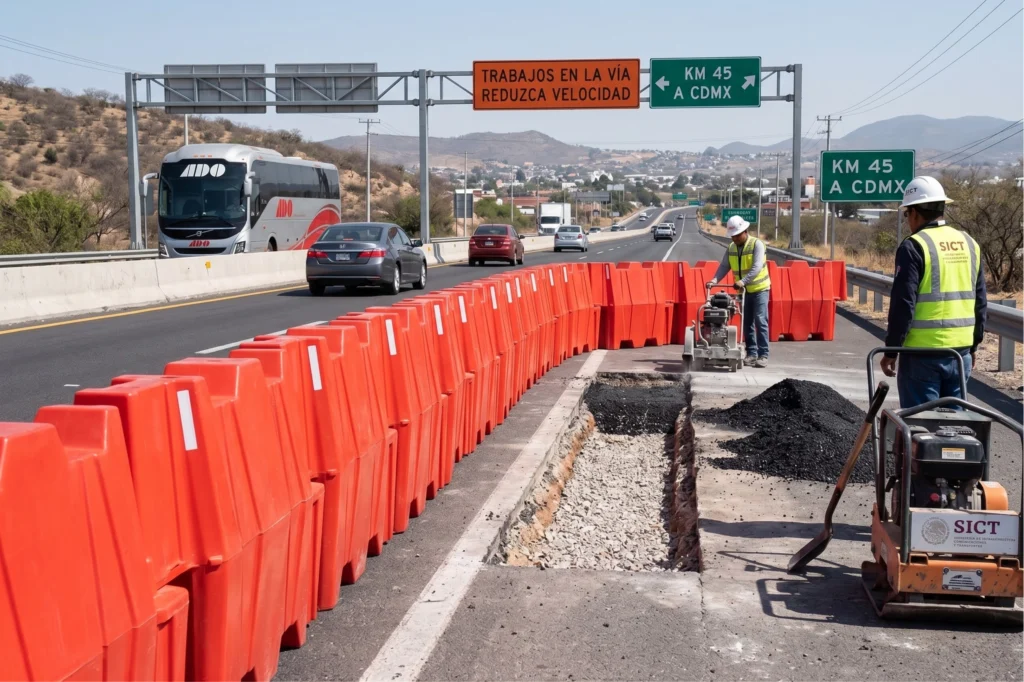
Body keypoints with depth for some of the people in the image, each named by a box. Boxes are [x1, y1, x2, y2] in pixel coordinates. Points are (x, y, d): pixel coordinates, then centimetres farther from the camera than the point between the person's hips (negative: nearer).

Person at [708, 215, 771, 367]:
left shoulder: (757, 244, -15)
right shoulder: (731, 248, 4)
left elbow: (757, 267, -26)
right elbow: (724, 266, -2)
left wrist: (743, 281, -39)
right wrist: (715, 280, -20)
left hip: (759, 289, -6)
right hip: (744, 291, 6)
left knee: (760, 321, -9)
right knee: (747, 323, 7)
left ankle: (763, 355, -8)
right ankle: (751, 354, 13)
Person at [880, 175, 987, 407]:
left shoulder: (914, 246, -11)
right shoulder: (969, 244, 10)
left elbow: (903, 304, -15)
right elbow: (980, 303, 14)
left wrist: (891, 351, -7)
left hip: (922, 354, -6)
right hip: (961, 351, 6)